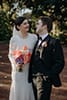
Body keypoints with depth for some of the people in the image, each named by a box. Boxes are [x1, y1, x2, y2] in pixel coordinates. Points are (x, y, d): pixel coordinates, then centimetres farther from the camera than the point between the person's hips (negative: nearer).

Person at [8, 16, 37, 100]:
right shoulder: (14, 39, -5)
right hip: (18, 70, -1)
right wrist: (16, 64, -13)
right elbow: (11, 55, 3)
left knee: (29, 91, 7)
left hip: (31, 70, 1)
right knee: (18, 90, 8)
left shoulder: (34, 37, -3)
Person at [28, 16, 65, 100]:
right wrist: (30, 75, 6)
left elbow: (60, 63, -12)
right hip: (33, 79, 7)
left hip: (44, 80, -7)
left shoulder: (54, 42, -8)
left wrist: (48, 76, -14)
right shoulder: (36, 41, 13)